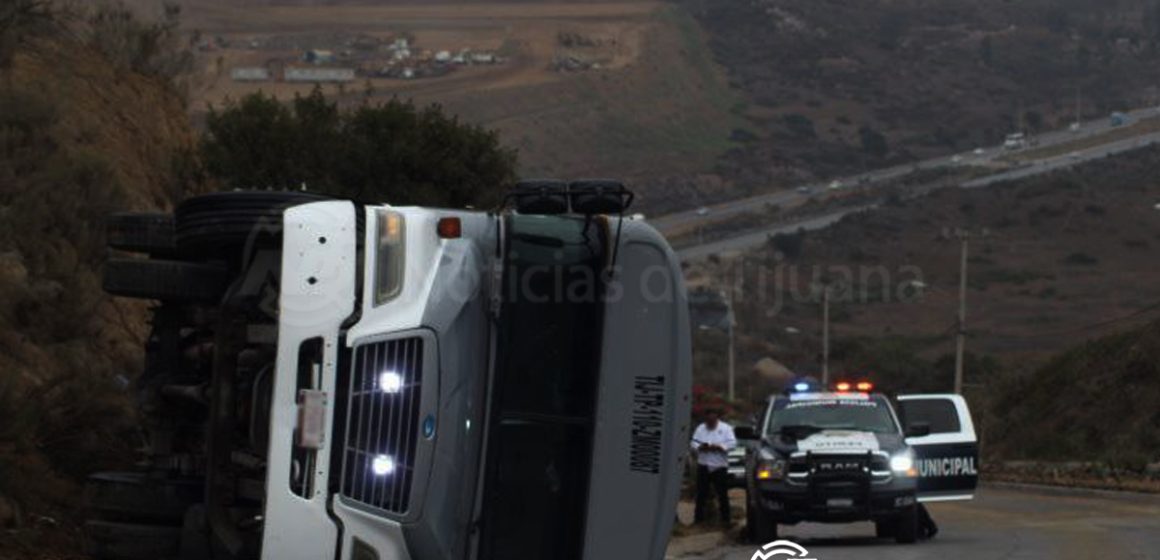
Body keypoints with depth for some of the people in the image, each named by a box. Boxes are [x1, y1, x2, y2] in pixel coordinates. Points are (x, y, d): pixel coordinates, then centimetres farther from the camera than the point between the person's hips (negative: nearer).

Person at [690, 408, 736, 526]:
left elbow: (732, 443, -8)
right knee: (701, 493, 3)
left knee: (722, 494, -1)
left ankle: (726, 518, 5)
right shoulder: (700, 429, 10)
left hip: (719, 466, -2)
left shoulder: (726, 428, 1)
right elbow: (693, 444, 6)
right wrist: (700, 447, -15)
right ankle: (699, 517, 11)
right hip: (703, 465, 2)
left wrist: (718, 447, -18)